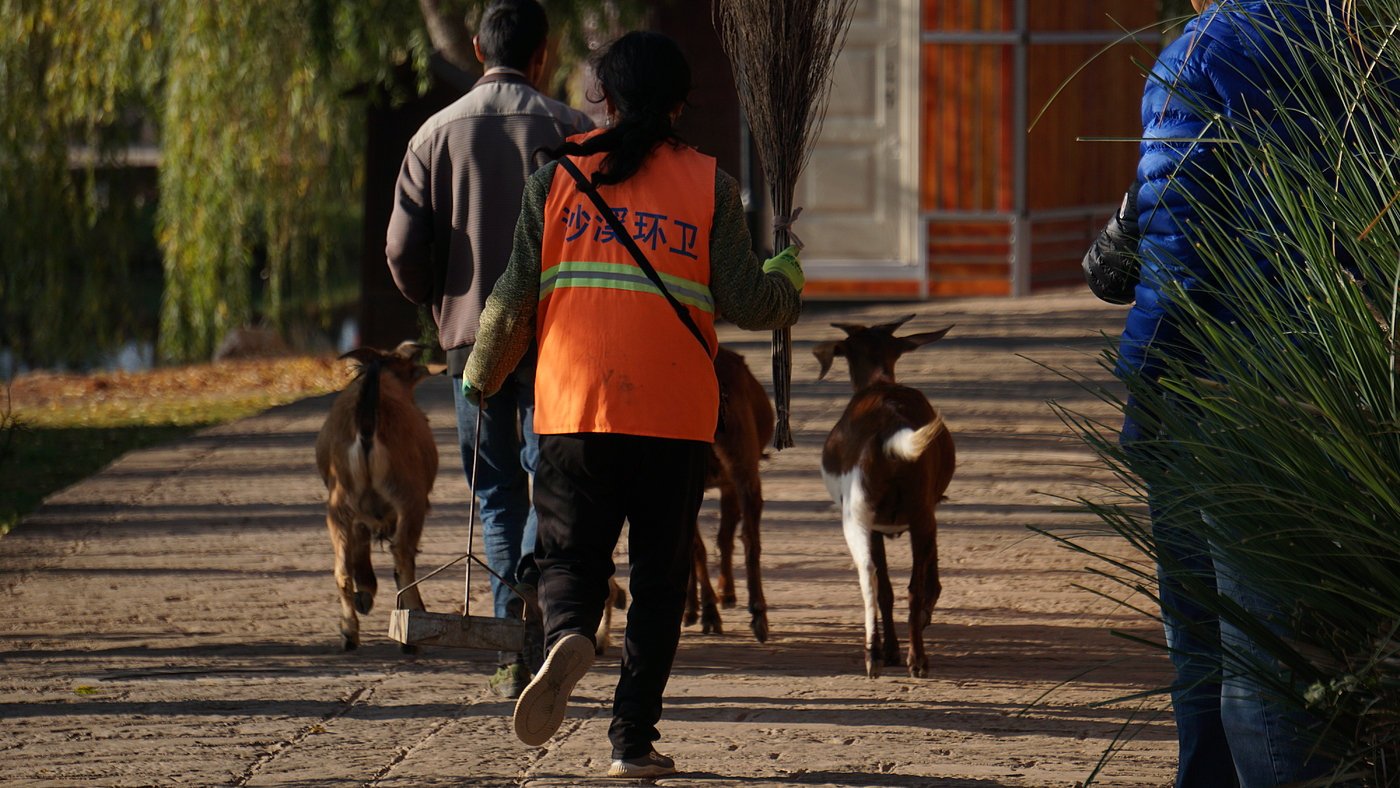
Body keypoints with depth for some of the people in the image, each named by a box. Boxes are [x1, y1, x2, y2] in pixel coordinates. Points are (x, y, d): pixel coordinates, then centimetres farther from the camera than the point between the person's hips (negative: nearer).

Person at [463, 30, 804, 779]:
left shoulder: (558, 176, 5)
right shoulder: (708, 185, 3)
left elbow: (514, 298, 4)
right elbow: (747, 302, -1)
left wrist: (481, 379, 19)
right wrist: (787, 276, 21)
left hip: (574, 408, 0)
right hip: (674, 415, 0)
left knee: (569, 553, 10)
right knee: (659, 575, 10)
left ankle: (567, 636, -24)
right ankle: (632, 738, 7)